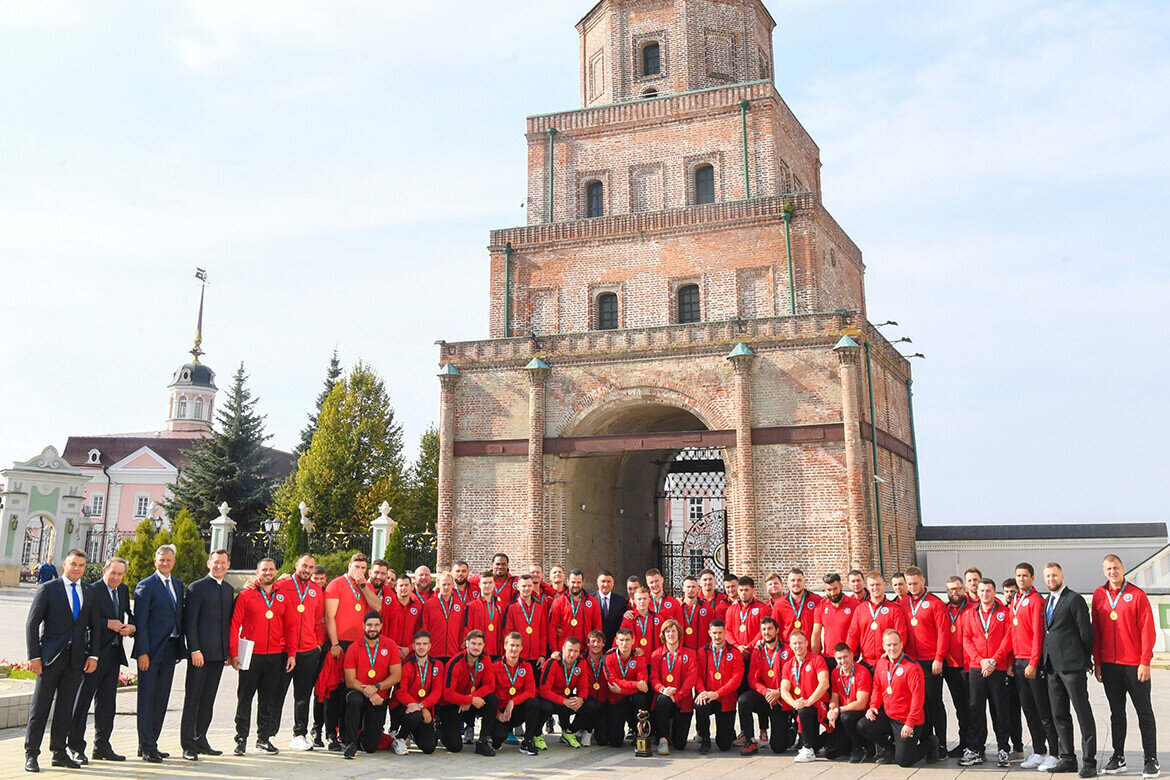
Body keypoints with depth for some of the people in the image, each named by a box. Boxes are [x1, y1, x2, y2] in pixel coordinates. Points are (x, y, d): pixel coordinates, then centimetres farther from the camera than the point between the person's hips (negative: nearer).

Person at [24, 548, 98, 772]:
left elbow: (93, 627, 15)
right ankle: (31, 754, 9)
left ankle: (59, 753, 16)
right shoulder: (47, 588, -1)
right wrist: (34, 656, -10)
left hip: (76, 659, 4)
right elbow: (32, 623, -4)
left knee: (66, 708, 8)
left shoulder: (88, 593, 13)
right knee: (40, 707, 0)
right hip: (50, 657, -4)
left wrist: (93, 655, 4)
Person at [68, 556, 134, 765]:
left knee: (107, 702, 13)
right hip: (94, 653, -7)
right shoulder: (93, 590, -11)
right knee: (82, 700, 0)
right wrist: (109, 623, -19)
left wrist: (130, 627, 1)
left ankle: (102, 747, 21)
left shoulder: (124, 590, 12)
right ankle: (76, 748, 9)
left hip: (114, 653, 7)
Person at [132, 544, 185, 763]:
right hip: (151, 649, -6)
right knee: (147, 698, -1)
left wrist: (181, 648, 11)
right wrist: (143, 652, -15)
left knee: (162, 698, 10)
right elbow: (140, 622, -9)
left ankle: (150, 743, 19)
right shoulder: (145, 585, -5)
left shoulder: (178, 585, 14)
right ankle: (146, 747, 4)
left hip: (170, 649, 6)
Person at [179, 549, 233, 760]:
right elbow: (190, 621, -8)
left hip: (219, 654, 6)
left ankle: (200, 740, 19)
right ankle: (188, 745, 4)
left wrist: (230, 651, 12)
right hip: (200, 652, -6)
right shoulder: (197, 587, -4)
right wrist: (194, 650, -15)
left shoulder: (229, 590, 15)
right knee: (192, 698, -1)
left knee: (208, 699, 11)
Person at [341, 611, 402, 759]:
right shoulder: (354, 647, -5)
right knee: (354, 699, -39)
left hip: (379, 698, 1)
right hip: (358, 692, -1)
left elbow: (396, 676, -7)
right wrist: (367, 692, -25)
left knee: (370, 747, -4)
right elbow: (350, 681, -9)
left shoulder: (390, 645, -2)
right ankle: (350, 743, -20)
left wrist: (376, 687, -22)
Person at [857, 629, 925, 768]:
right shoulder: (881, 663, 4)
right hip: (886, 714, 6)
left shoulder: (912, 666, -18)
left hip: (906, 720, -6)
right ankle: (889, 750, 11)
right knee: (862, 727, -15)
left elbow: (918, 697, -19)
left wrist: (910, 724, -20)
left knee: (903, 761, -7)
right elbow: (877, 687, 15)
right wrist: (873, 706, -2)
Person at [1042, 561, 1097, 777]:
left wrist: (1085, 660, -3)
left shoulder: (1074, 599, -6)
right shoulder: (1046, 601, 17)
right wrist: (1045, 660, 14)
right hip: (1052, 666, 8)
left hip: (1072, 665, -8)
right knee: (1059, 715, 10)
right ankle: (1068, 758, 18)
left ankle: (1089, 761, 1)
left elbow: (1086, 632, -7)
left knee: (1083, 713, -3)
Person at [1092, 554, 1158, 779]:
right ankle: (1118, 757, 16)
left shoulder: (1137, 595, -3)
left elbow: (1147, 630, -6)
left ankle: (1151, 760, 9)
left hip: (1134, 665, -3)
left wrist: (1145, 662, -11)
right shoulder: (1099, 595, 7)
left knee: (1144, 712, 3)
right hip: (1109, 665, 4)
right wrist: (1097, 662, 7)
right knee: (1116, 712, 10)